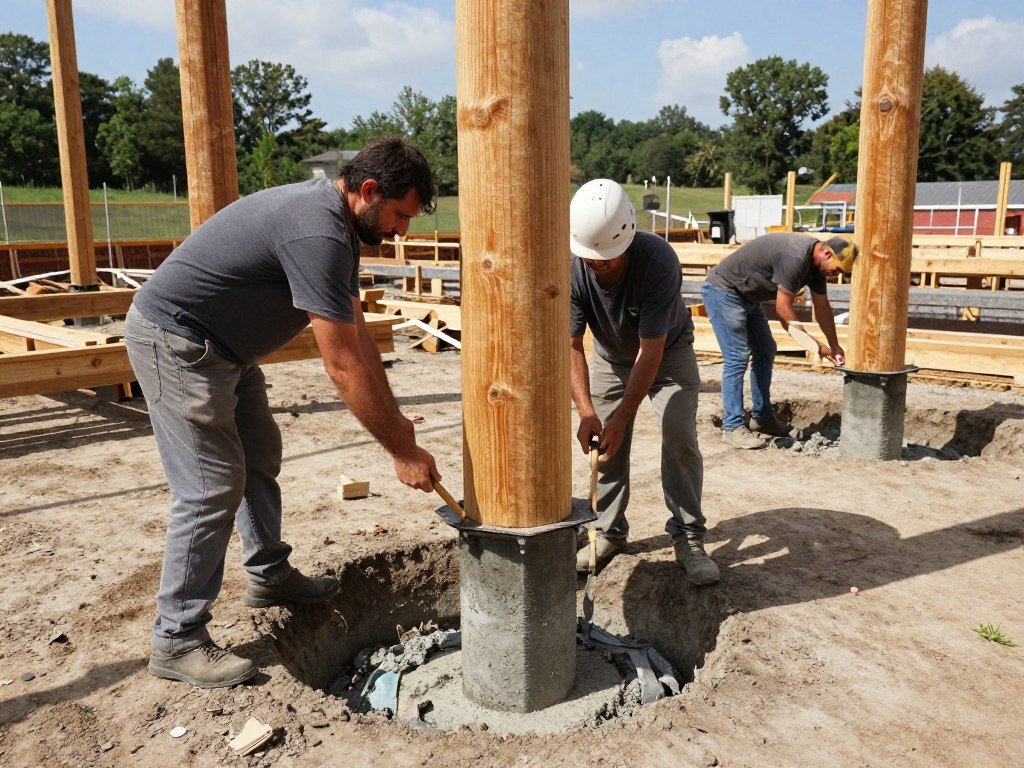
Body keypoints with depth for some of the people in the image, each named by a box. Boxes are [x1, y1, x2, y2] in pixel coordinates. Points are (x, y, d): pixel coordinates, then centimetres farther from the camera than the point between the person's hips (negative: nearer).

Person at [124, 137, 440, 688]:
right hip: (175, 339, -11)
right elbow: (343, 366, -30)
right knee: (213, 488, -9)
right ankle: (176, 642, 4)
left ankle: (269, 575, 35)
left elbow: (358, 335, 7)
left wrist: (394, 418, 3)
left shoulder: (336, 223, 4)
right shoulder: (317, 234, -29)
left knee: (260, 457, 19)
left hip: (223, 345, 11)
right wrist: (402, 452, -23)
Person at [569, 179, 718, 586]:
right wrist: (587, 413, -34)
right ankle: (609, 532, 15)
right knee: (606, 445, 0)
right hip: (611, 356, 3)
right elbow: (571, 346, -23)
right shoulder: (572, 268, -28)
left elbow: (650, 350, -34)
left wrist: (622, 418, -35)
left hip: (668, 352, -3)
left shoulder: (659, 259, -38)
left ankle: (689, 539, -2)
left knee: (680, 438, -13)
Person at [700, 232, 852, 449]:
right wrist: (815, 345, -17)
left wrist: (834, 347, 14)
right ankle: (732, 428, -12)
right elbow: (783, 310, -25)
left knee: (765, 352, 12)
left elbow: (822, 308, 11)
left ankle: (762, 417, 21)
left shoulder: (816, 262, 1)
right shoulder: (794, 257, -29)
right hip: (723, 290, -10)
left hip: (748, 297, 11)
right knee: (737, 358, -15)